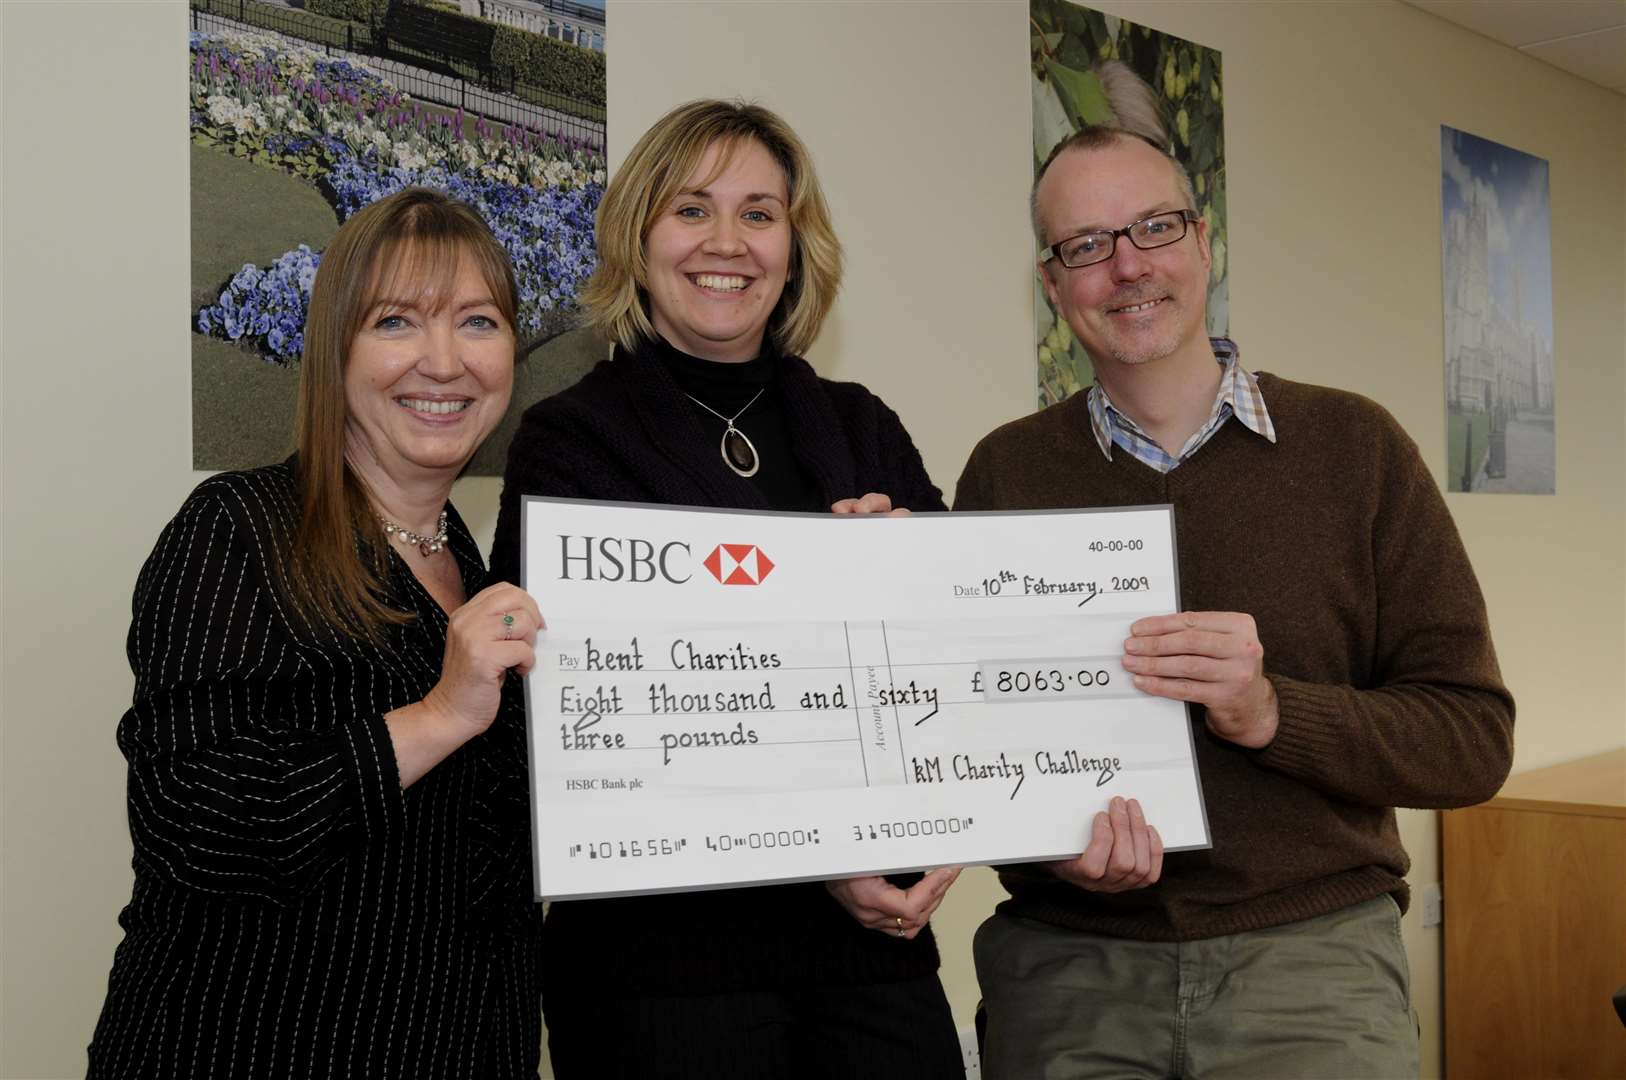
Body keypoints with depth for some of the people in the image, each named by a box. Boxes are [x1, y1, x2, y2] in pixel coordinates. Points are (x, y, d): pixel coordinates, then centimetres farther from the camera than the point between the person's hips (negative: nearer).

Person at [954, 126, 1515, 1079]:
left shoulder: (1354, 446, 1)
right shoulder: (1006, 472, 4)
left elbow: (1474, 740, -1)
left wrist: (1269, 710, -17)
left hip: (1315, 952, 0)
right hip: (1069, 963, 1)